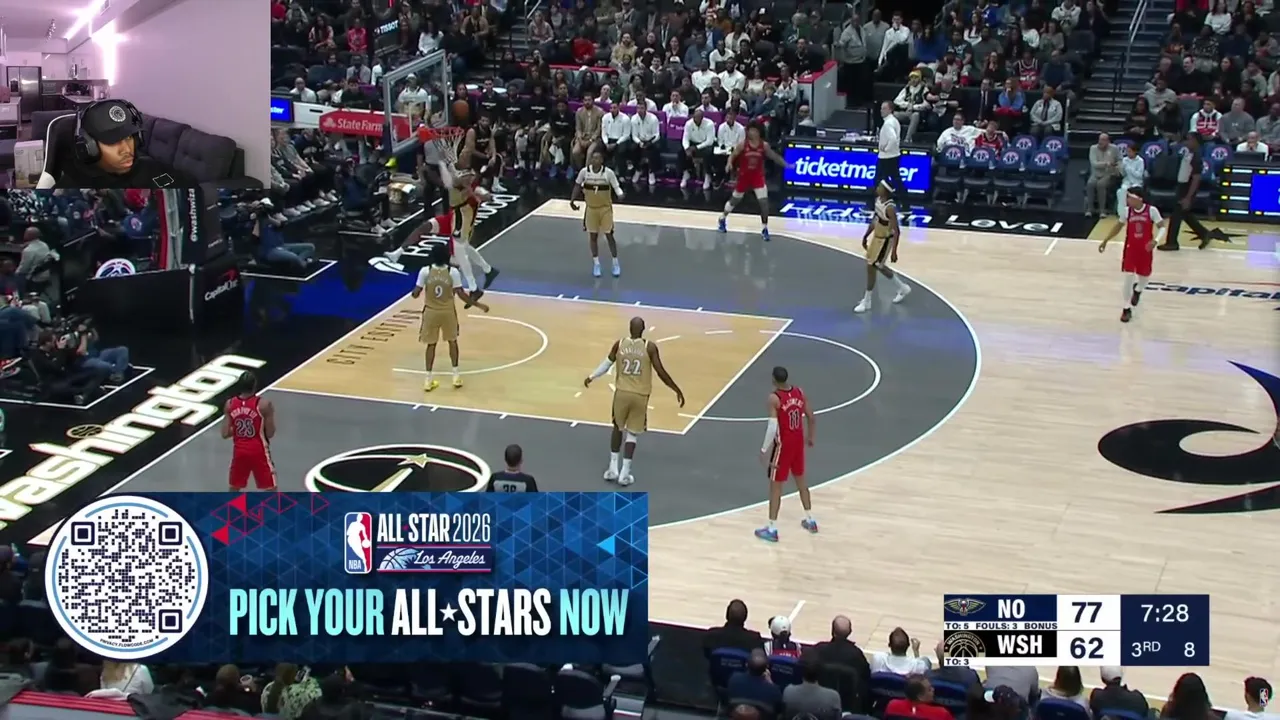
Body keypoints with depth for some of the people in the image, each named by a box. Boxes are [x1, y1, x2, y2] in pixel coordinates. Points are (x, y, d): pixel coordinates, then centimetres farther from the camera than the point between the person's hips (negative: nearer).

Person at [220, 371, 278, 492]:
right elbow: (270, 433, -10)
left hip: (239, 451, 4)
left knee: (234, 488, 21)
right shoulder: (263, 404, -15)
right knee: (271, 489, 5)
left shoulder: (230, 404, -3)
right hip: (259, 451, -4)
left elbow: (225, 434, -2)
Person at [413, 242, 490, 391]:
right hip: (448, 312, 0)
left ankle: (428, 379, 12)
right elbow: (461, 294, -13)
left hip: (431, 312, 0)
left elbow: (416, 294, -10)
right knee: (452, 341, 20)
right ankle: (456, 375, 22)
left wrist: (415, 292, 14)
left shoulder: (425, 271, -13)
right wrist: (478, 304, -2)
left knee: (431, 344, 12)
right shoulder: (453, 272, -14)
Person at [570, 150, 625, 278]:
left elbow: (616, 186, -13)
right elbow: (578, 185, 7)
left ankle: (615, 263, 16)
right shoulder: (584, 172, -11)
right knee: (593, 236, 8)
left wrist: (620, 194, -35)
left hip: (605, 208, -2)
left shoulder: (608, 172, -18)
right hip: (591, 208, 2)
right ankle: (596, 264, 22)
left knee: (609, 235, 2)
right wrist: (572, 200, 2)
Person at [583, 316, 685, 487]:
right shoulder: (650, 347, -11)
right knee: (632, 434, 10)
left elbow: (607, 364, 9)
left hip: (622, 392, 2)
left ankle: (613, 469, 20)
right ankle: (624, 474, 7)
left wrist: (591, 377, 28)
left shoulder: (619, 344, -4)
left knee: (618, 428, 22)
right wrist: (677, 390, 0)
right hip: (640, 395, -2)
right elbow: (661, 372, -10)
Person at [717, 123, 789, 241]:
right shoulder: (743, 144, -12)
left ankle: (764, 229, 0)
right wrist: (730, 164, -28)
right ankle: (723, 218, 42)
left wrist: (786, 165, -11)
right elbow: (732, 155, -7)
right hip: (744, 176, 0)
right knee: (735, 200, 17)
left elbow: (774, 156, 0)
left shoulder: (764, 145, -8)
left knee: (764, 202, -12)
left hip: (758, 177, 0)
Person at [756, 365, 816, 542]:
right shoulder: (799, 392, -1)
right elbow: (812, 418, 5)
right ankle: (810, 520, 33)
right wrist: (810, 437, 21)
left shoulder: (774, 398, -21)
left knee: (775, 485, 3)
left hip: (783, 444, -6)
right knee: (800, 480, 23)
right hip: (798, 441, 6)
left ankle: (772, 529, 7)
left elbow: (773, 427, -24)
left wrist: (765, 449, -14)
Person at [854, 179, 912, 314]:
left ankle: (866, 301, 10)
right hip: (876, 236, 9)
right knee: (878, 266, 21)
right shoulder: (878, 199, -3)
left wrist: (894, 251, -26)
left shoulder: (890, 208, -30)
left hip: (885, 240, -9)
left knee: (871, 267, -3)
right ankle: (903, 288, 38)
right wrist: (866, 236, 18)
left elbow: (896, 231, -27)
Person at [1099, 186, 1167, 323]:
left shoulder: (1151, 211, -16)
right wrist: (1105, 240, 11)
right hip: (1131, 248, 1)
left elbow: (1162, 227, -10)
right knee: (1128, 277, -7)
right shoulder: (1127, 211, -7)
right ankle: (1127, 308, 6)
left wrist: (1155, 241, -29)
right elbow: (1119, 226, 9)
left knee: (1144, 276, 15)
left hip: (1146, 249, -1)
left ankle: (1138, 290, 53)